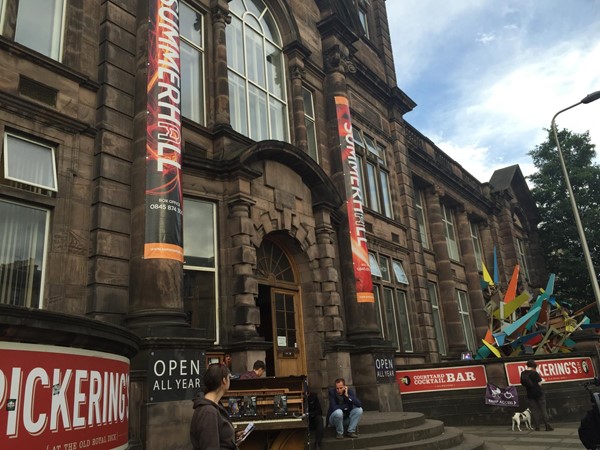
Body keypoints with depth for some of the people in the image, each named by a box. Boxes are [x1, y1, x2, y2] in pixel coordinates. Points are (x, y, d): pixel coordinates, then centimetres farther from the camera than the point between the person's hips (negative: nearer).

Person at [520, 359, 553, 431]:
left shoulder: (523, 373, 1)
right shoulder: (534, 373, -14)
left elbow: (523, 383, 7)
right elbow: (539, 383, -11)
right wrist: (542, 380, 8)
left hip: (530, 394, 4)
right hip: (538, 393, -4)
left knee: (534, 410, 7)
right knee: (543, 409, 4)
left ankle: (537, 427, 6)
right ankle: (547, 426, 4)